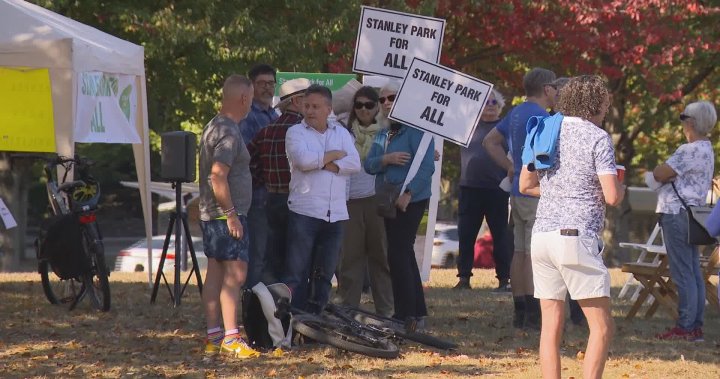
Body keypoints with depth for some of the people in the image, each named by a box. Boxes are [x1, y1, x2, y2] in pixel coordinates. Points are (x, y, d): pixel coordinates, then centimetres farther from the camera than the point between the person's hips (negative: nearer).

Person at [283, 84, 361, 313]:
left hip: (335, 214, 4)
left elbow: (354, 164, 0)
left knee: (324, 275, 8)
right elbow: (303, 160, -16)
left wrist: (322, 164, -10)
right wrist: (335, 154, -3)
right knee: (297, 273, -6)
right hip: (304, 211, -4)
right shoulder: (296, 132, 4)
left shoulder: (341, 133, 15)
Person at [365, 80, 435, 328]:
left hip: (411, 201, -9)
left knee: (398, 255, -12)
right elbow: (369, 164, 4)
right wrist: (386, 159, -16)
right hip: (389, 202, 9)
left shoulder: (415, 130, -10)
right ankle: (417, 314, 20)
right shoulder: (382, 134, 15)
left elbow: (426, 166, -19)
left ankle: (406, 315, -9)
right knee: (405, 255, 13)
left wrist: (408, 194, -25)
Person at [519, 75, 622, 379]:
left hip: (541, 236, 6)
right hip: (576, 237, -6)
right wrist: (620, 188, 12)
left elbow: (526, 185, 20)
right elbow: (612, 196, -11)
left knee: (551, 326, 8)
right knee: (601, 327, -1)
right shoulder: (598, 138, -5)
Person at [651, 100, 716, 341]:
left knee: (682, 273, -8)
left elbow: (659, 174, -16)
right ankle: (696, 326, 13)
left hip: (677, 213, -10)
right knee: (694, 273, 10)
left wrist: (659, 172, 4)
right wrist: (670, 175, -5)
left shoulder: (690, 150, -17)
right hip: (693, 212, 10)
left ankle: (685, 327, -7)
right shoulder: (707, 150, 16)